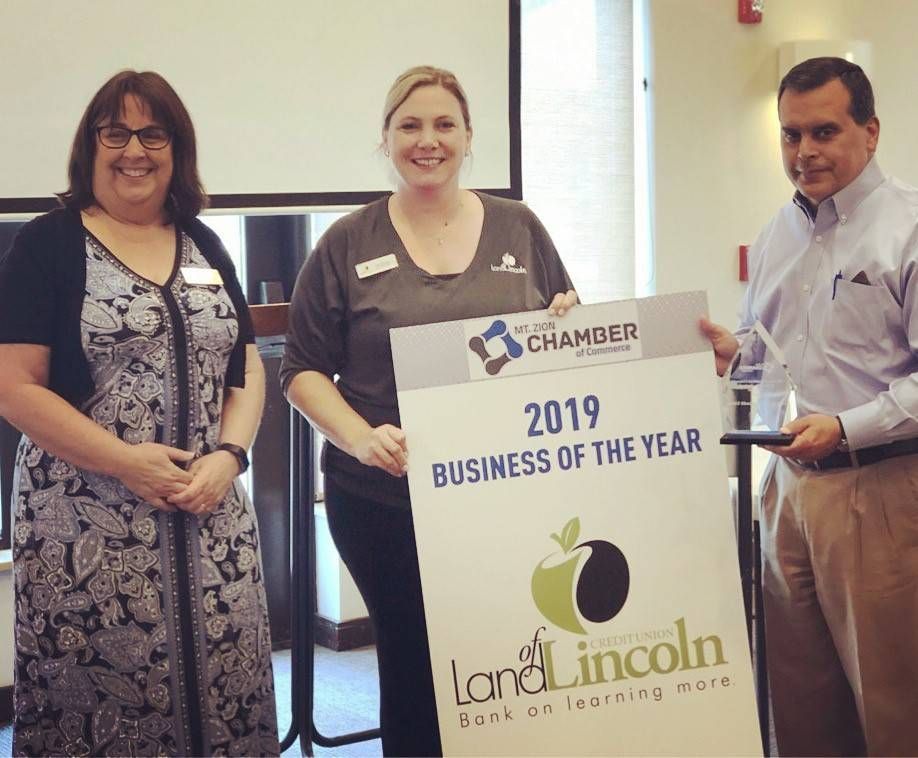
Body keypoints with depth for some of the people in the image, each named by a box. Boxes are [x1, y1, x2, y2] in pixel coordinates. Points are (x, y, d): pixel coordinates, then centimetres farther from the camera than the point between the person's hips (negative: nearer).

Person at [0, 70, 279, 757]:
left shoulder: (203, 246, 14)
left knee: (222, 688, 4)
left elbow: (247, 371, 14)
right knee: (99, 697, -2)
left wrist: (228, 456, -4)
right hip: (87, 531, -4)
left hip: (211, 520, 4)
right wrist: (125, 460, -15)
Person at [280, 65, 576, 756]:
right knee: (413, 670, 7)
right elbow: (304, 370, 3)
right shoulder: (348, 246, 3)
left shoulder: (518, 229, 9)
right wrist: (361, 438, -14)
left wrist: (570, 325, -8)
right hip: (386, 499, -1)